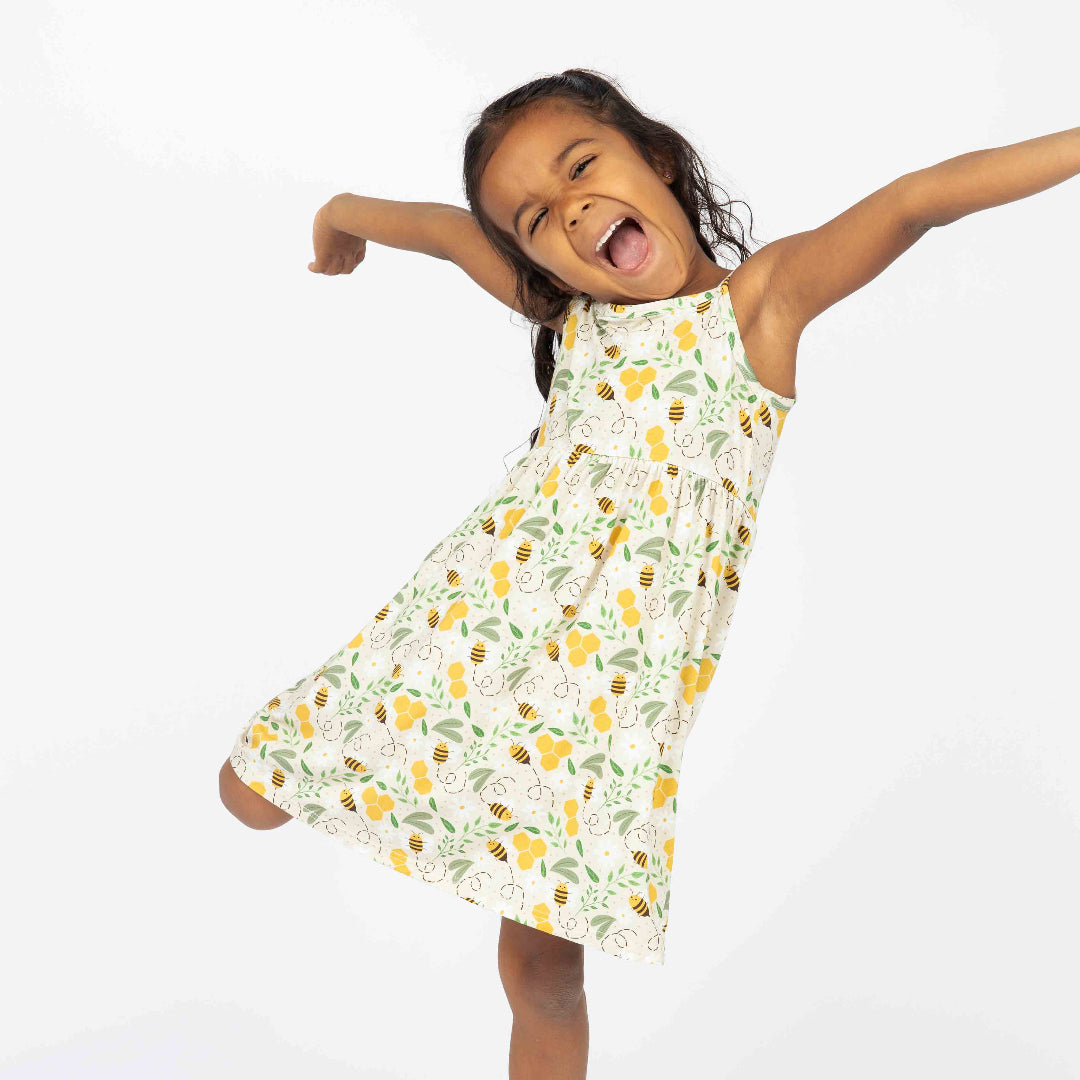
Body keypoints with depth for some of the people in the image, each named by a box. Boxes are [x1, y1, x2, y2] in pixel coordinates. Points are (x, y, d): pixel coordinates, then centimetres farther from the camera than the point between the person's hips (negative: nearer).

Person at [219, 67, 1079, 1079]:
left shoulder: (763, 297, -1)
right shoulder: (569, 314, 11)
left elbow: (916, 199, -12)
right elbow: (450, 230, 25)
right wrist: (348, 211, 37)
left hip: (612, 668, -5)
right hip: (470, 614, 5)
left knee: (541, 966, 0)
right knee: (253, 794, 11)